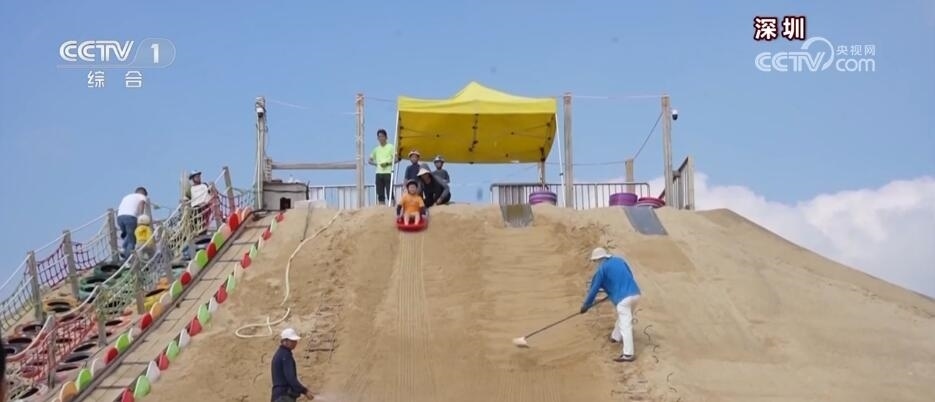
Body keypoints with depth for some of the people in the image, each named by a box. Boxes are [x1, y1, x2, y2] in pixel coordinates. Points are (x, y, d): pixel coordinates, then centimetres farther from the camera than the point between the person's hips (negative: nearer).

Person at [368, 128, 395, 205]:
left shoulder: (390, 147, 3)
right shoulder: (376, 149, 15)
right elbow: (370, 160, 21)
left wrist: (387, 163, -15)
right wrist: (376, 163, 3)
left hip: (388, 173, -5)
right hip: (379, 173, 5)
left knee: (390, 193, -10)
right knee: (380, 195, 3)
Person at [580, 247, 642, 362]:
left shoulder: (602, 268, 0)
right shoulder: (619, 260, 19)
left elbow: (594, 288, 3)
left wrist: (586, 305, 12)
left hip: (623, 298, -8)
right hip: (635, 293, 8)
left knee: (625, 325, -8)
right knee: (623, 317, 30)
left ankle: (628, 354, -12)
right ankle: (616, 337, 49)